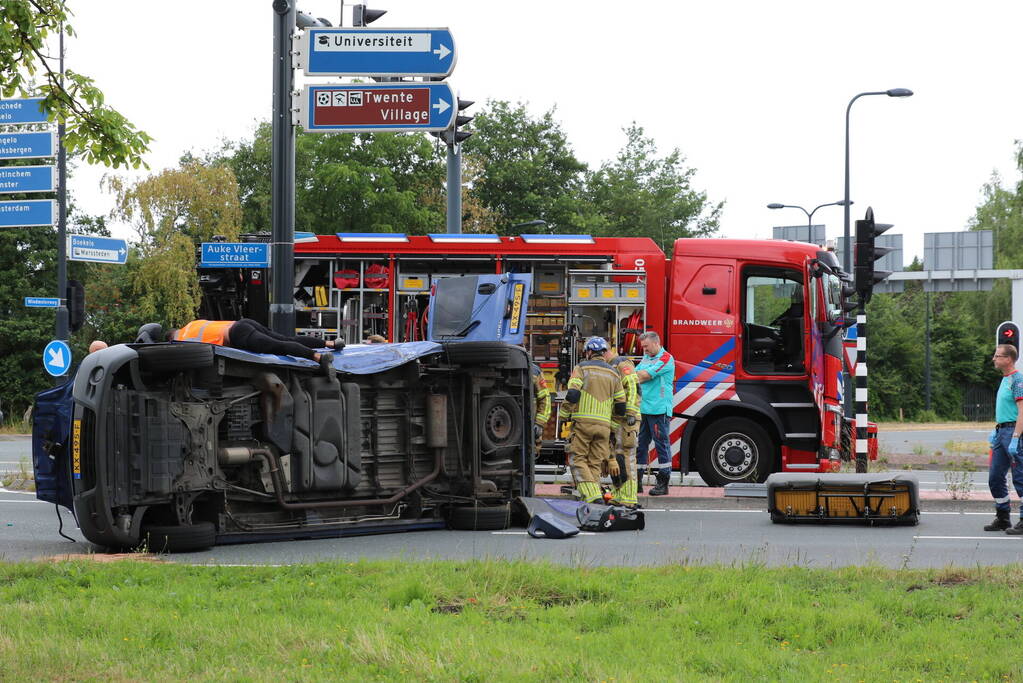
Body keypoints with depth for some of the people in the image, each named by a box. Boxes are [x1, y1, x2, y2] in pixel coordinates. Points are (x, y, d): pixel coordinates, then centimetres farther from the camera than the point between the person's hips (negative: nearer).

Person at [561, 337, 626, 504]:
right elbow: (621, 406, 13)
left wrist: (564, 413, 2)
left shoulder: (582, 368, 1)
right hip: (604, 425, 4)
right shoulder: (613, 374, 14)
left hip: (583, 421, -4)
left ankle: (592, 495, -18)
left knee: (578, 459, -2)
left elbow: (572, 394, -11)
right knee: (595, 463, 9)